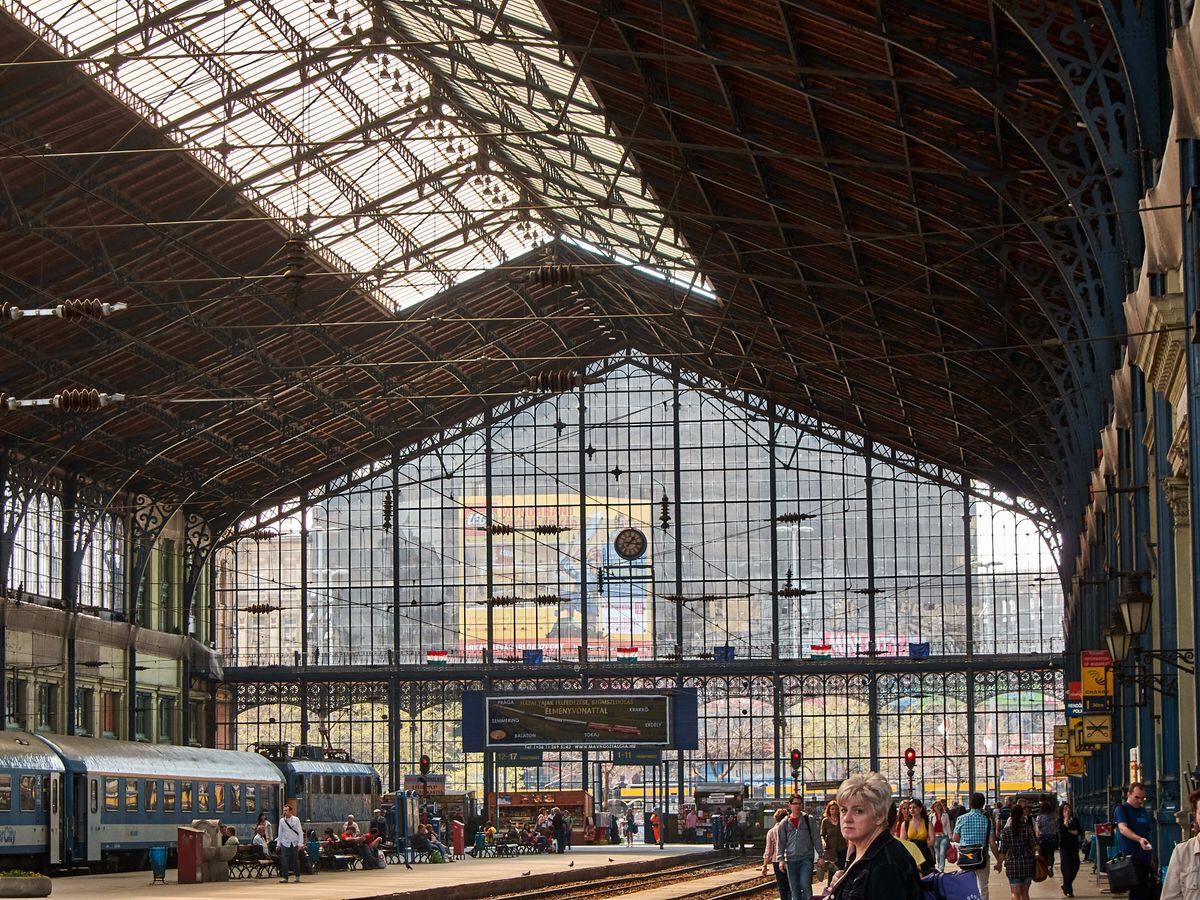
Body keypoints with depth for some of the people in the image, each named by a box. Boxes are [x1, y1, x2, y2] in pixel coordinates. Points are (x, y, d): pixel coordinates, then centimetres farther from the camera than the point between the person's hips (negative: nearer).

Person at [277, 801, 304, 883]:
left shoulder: (296, 820, -2)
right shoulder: (282, 820, 4)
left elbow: (300, 832, -1)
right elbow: (280, 833, 10)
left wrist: (300, 843, -6)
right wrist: (278, 844, 8)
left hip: (294, 843, -1)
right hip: (285, 843, 1)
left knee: (295, 860, 6)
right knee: (284, 861, -7)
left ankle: (297, 876, 20)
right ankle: (284, 877, -6)